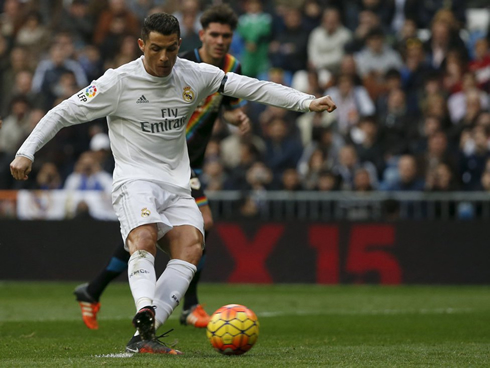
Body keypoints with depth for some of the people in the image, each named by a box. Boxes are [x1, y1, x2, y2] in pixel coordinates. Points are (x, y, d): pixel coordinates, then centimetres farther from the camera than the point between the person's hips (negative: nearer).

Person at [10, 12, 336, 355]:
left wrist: (307, 102, 4)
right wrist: (26, 152, -9)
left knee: (191, 246, -23)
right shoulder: (119, 82, -5)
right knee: (145, 237, -33)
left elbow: (253, 87, 9)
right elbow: (63, 113, 1)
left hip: (177, 186, 3)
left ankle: (143, 336, -32)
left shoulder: (194, 76, 6)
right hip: (135, 179, -3)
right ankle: (145, 314, -51)